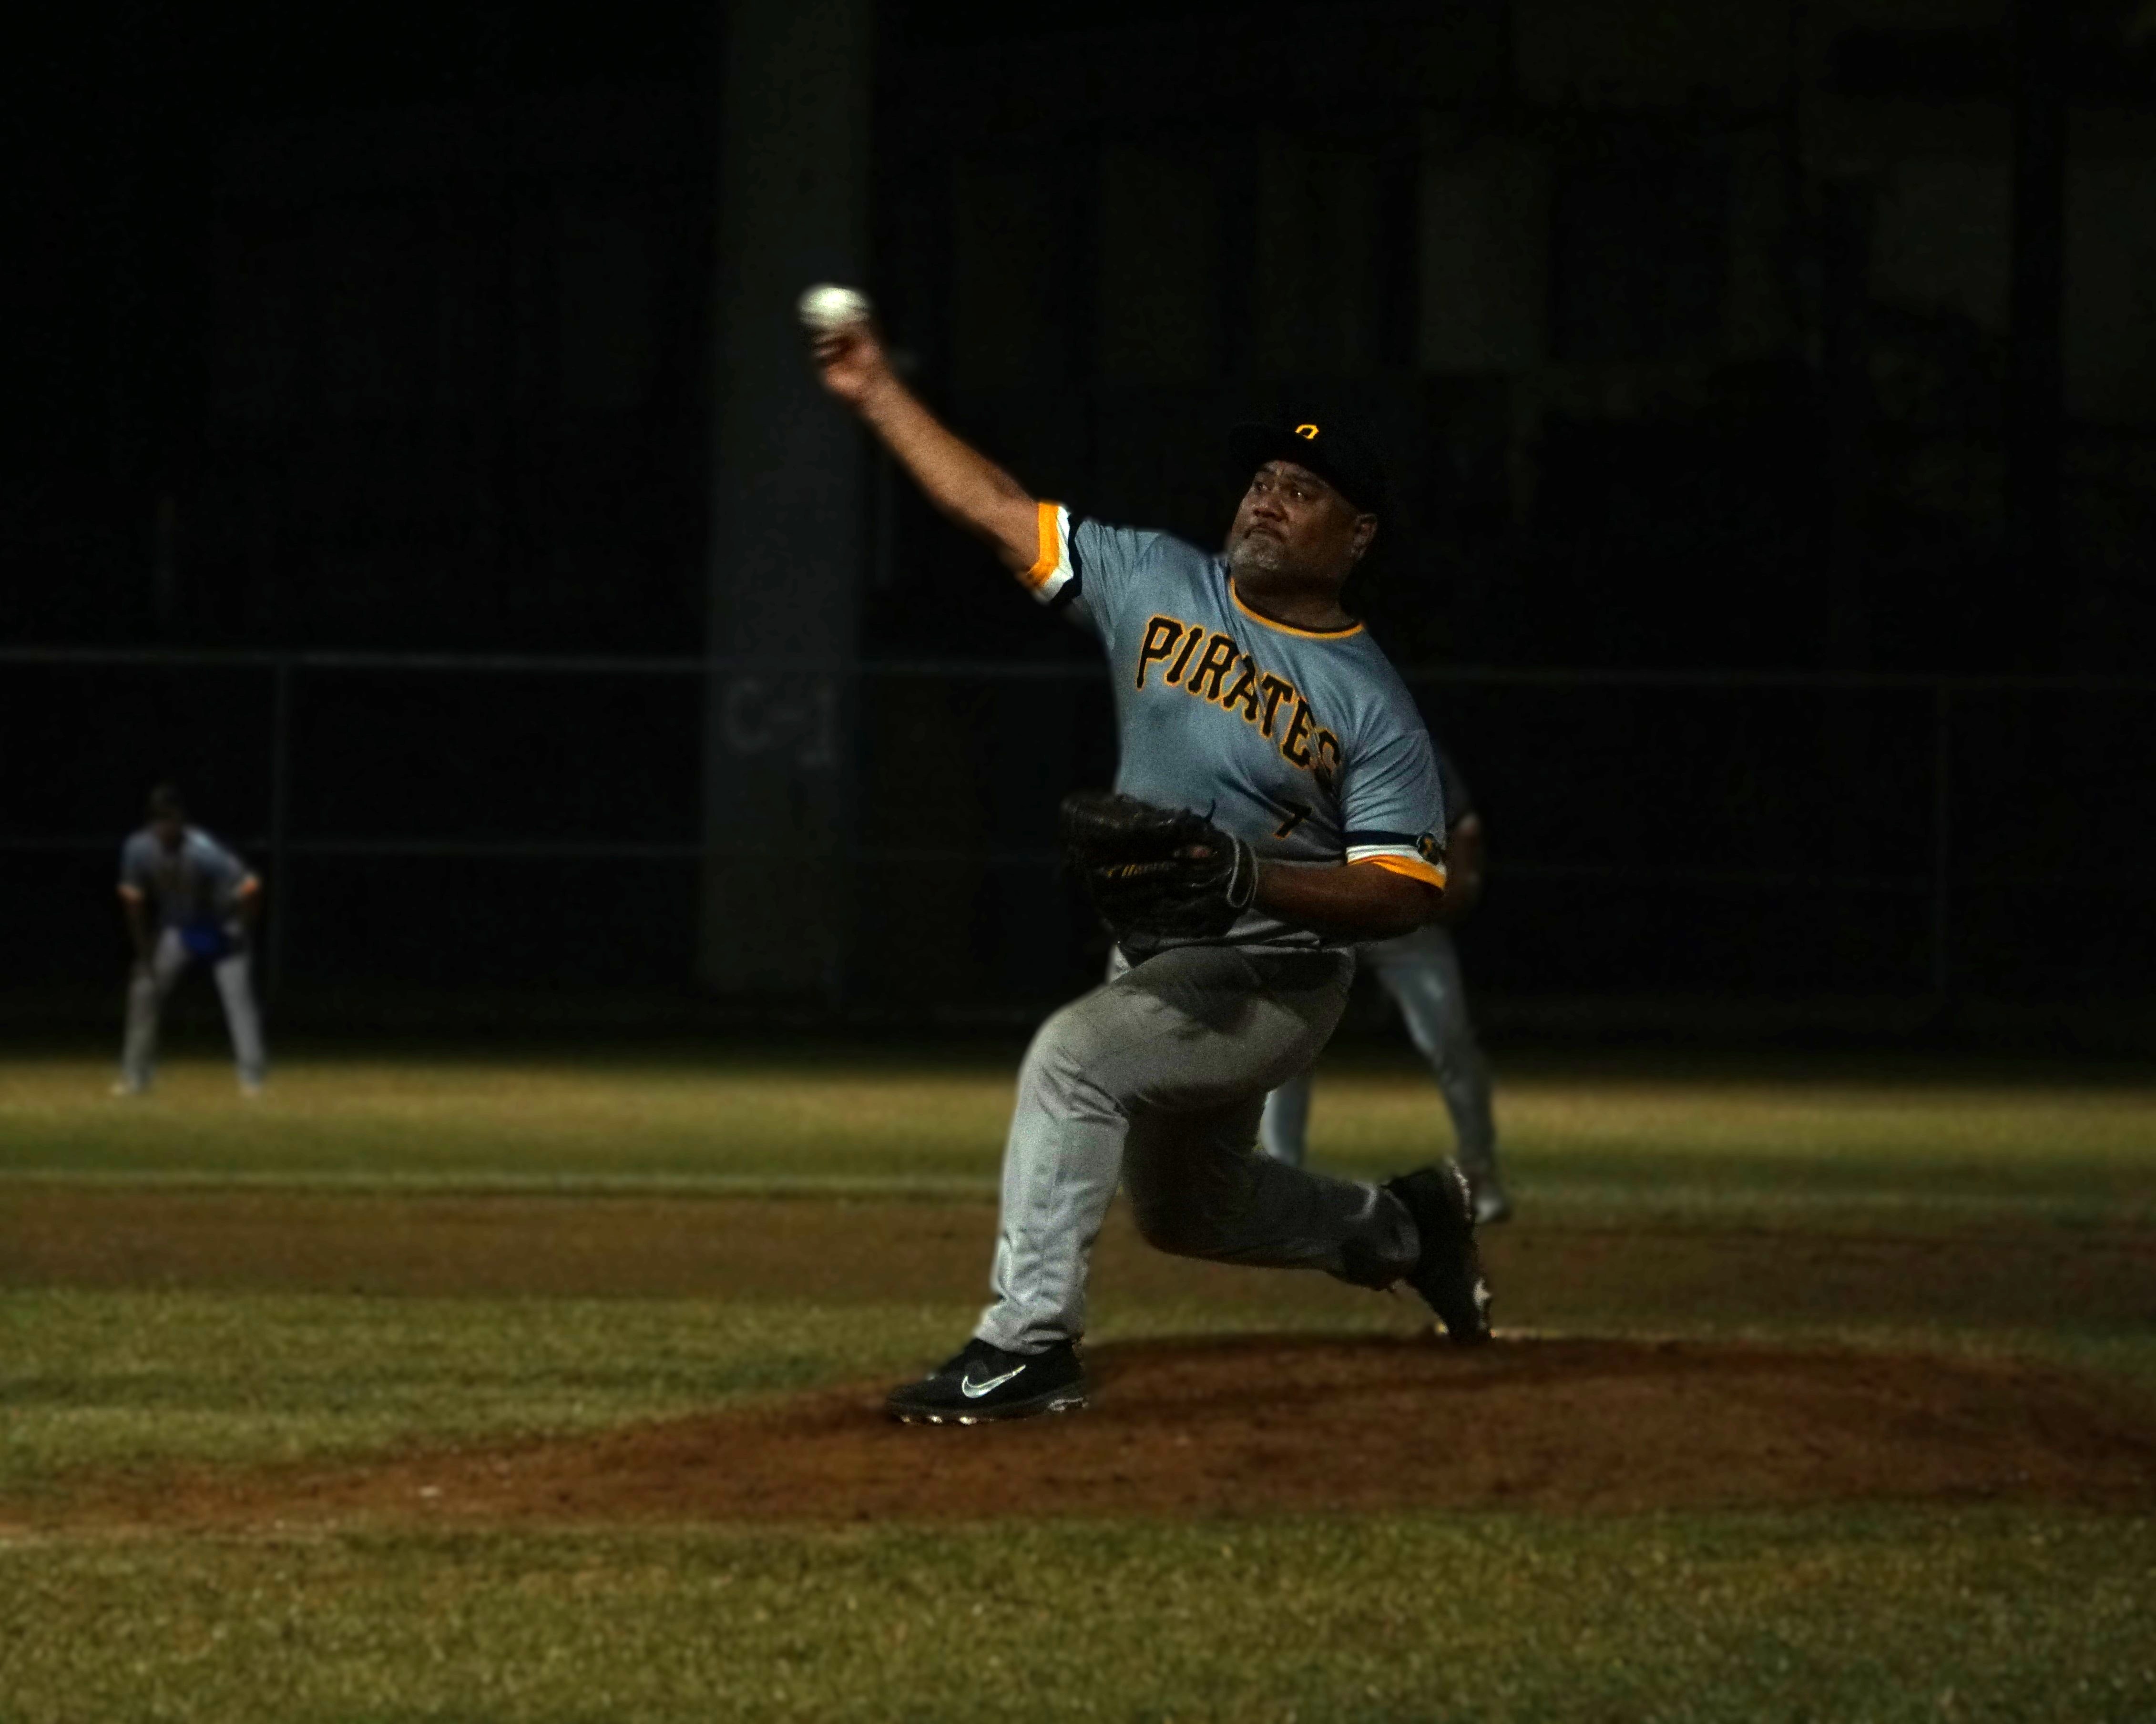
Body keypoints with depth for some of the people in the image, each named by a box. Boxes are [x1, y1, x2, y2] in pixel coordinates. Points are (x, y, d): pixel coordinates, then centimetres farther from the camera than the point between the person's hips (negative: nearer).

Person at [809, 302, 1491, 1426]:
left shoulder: (1370, 705, -14)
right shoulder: (1156, 584, 0)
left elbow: (1408, 892, -16)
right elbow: (993, 507, 1)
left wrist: (1251, 880, -28)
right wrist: (877, 395, -5)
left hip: (1272, 977, -7)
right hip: (1160, 963, 7)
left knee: (1076, 1057, -30)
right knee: (1185, 1211, 23)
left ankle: (1028, 1342, -29)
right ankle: (1402, 1227, 47)